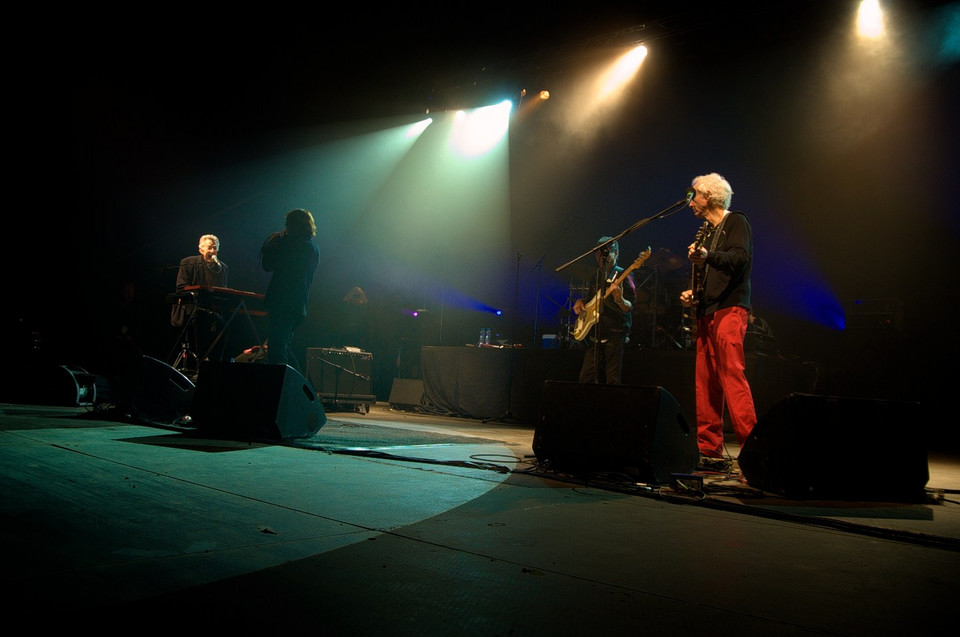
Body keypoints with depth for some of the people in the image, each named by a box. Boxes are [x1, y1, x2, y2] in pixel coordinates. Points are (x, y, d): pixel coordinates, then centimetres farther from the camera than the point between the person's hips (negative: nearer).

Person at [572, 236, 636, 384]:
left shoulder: (622, 276, -4)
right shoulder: (596, 276, 17)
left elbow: (628, 308, -13)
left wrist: (619, 299, -34)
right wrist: (581, 303, 10)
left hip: (615, 334, -7)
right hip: (595, 336, 7)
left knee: (613, 381, -7)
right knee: (586, 379, 4)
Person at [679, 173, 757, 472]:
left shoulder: (736, 222, 1)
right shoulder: (707, 231, 24)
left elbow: (740, 258, -16)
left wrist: (708, 256, -31)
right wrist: (693, 294, 13)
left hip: (729, 309, -8)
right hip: (707, 313, 8)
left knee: (732, 375, -17)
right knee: (705, 382, 4)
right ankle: (710, 452, 7)